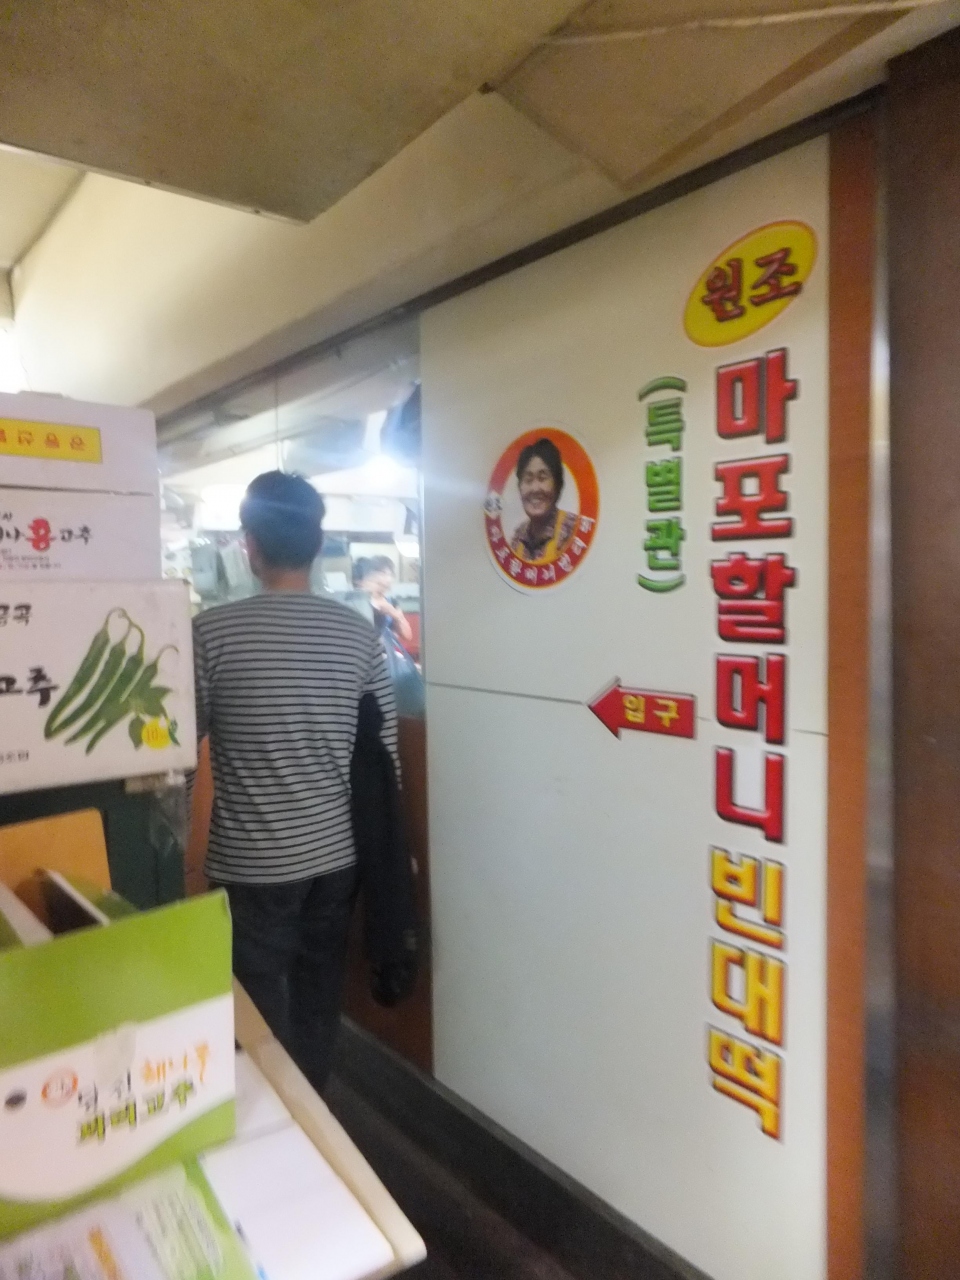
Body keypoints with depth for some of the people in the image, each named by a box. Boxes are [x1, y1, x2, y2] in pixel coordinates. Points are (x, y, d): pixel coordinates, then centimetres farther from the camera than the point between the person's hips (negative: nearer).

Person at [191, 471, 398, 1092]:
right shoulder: (359, 632, -4)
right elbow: (385, 748, 2)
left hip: (253, 860, -3)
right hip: (338, 851, 4)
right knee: (320, 997, 19)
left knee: (260, 1007, 13)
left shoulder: (213, 631, -14)